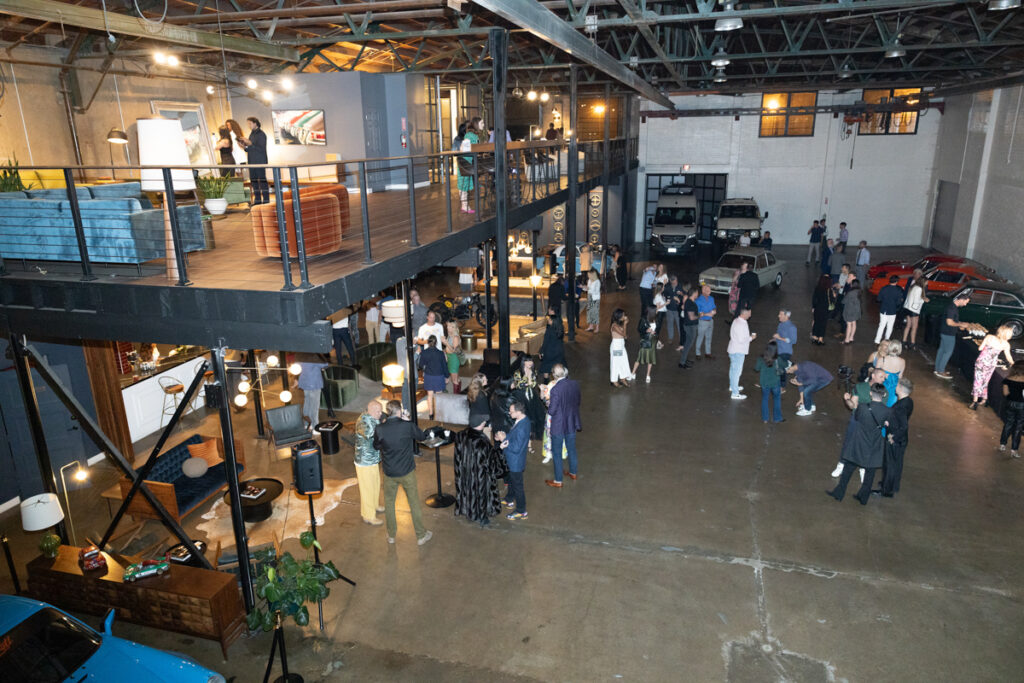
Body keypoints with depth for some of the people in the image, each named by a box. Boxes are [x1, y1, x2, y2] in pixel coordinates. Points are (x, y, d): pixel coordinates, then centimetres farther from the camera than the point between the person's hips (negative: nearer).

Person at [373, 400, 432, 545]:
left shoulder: (380, 429, -14)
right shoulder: (407, 426, -18)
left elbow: (376, 446, 5)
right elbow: (422, 436, 0)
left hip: (389, 473, 1)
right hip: (407, 472, -1)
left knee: (389, 503, 20)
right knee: (414, 502, 14)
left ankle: (391, 535, 33)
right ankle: (421, 535, 25)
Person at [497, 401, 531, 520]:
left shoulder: (521, 428, -35)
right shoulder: (520, 420, -5)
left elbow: (516, 448, -31)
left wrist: (504, 439, -22)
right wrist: (504, 436, -6)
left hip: (516, 461, -10)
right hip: (512, 460, 10)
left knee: (517, 485, 7)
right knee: (511, 480, 29)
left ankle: (521, 511, 23)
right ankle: (509, 500, 52)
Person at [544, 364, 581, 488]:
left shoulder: (555, 389, -28)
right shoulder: (575, 384, -10)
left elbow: (552, 411, -22)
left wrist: (548, 406, -2)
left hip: (558, 426, -6)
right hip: (572, 424, 6)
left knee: (557, 453, 11)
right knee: (572, 449, 25)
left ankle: (558, 481, 23)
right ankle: (573, 473, 44)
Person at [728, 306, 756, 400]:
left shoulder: (737, 321, 7)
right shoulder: (741, 324, -25)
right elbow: (741, 340, -26)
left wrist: (749, 336, 10)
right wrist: (751, 338, -12)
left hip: (733, 350, 11)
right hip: (738, 351, -10)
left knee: (733, 369, 24)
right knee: (737, 371, -5)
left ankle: (732, 386, 42)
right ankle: (735, 394, -1)